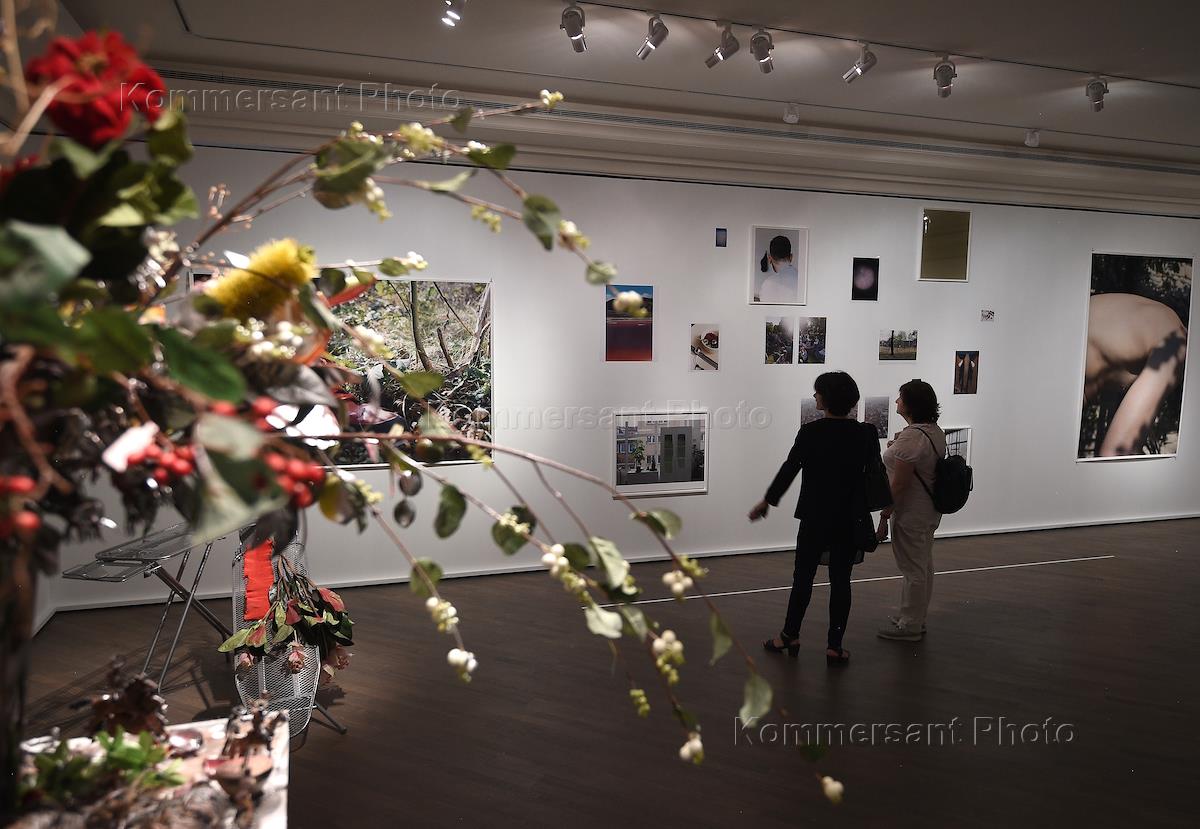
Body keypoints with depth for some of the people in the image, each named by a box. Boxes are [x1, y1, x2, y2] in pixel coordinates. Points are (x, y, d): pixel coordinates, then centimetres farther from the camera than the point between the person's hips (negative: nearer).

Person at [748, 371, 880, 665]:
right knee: (840, 580, 8)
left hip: (815, 518, -2)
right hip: (850, 519, 2)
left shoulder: (810, 432, -12)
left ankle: (790, 637, 22)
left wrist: (767, 500, 5)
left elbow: (789, 469, -6)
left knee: (803, 577, 11)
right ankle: (834, 647, 12)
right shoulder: (866, 434, -5)